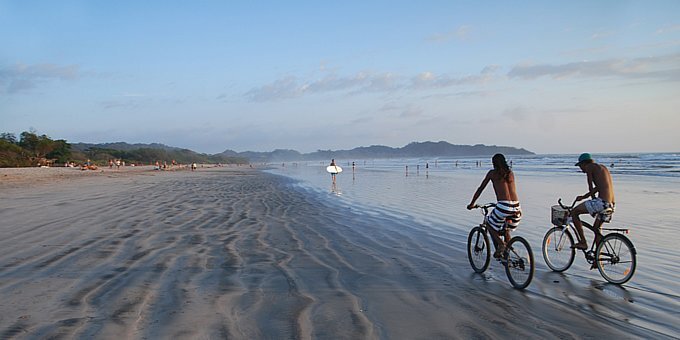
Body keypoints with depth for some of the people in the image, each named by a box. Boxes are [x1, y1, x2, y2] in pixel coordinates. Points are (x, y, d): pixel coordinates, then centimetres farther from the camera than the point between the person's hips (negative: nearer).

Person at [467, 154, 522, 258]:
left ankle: (500, 243, -5)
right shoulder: (510, 173, 21)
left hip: (503, 206, -5)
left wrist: (472, 204, 25)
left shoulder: (492, 173, 9)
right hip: (516, 207, 5)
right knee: (506, 230, 28)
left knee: (490, 225, 18)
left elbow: (480, 189, 14)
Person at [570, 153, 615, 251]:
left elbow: (590, 187, -1)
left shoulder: (589, 167, 0)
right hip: (611, 205, 9)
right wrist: (583, 197, 36)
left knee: (574, 212, 2)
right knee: (596, 229, 23)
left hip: (602, 202, -9)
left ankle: (583, 242, 2)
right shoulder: (603, 167, 25)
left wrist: (594, 199, 14)